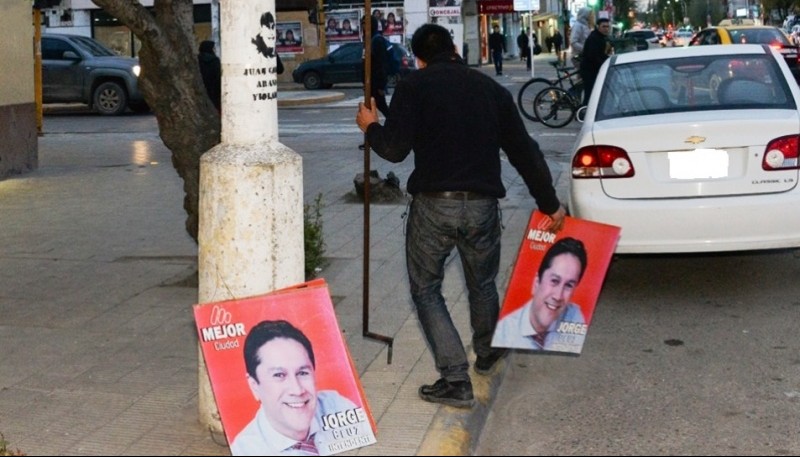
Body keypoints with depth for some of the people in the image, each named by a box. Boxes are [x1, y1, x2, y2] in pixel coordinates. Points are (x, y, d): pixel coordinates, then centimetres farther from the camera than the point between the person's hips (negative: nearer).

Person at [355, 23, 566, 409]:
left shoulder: (413, 86, -1)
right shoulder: (491, 89, 11)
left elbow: (395, 149, -10)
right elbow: (524, 152, 11)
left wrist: (370, 127, 12)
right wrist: (550, 204, 18)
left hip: (433, 204, -4)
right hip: (482, 205, 4)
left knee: (426, 288, 10)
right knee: (482, 284, 25)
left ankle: (455, 380, 0)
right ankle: (487, 353, 48)